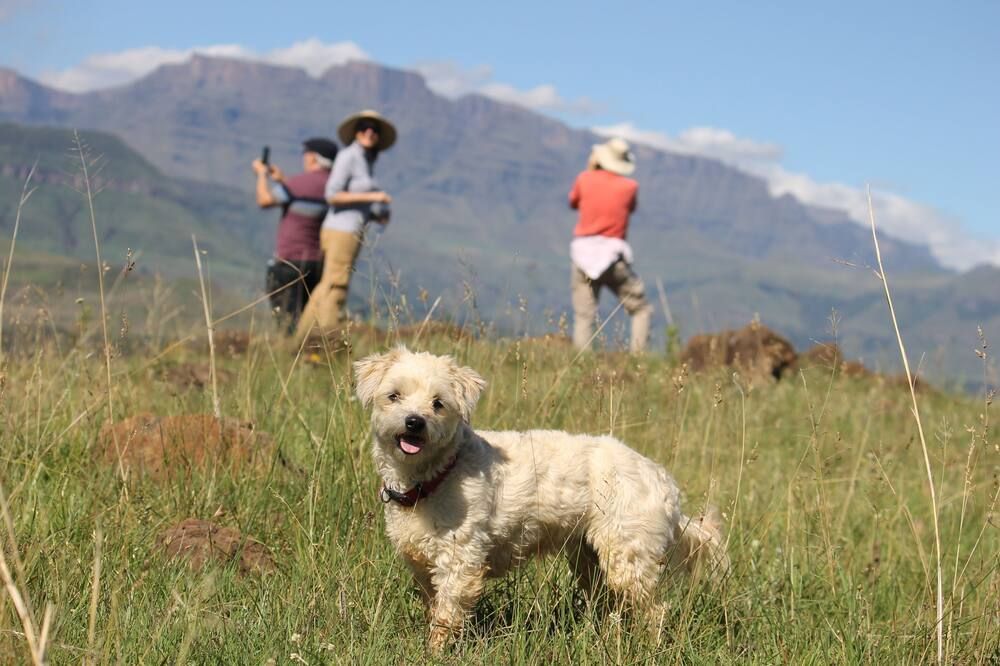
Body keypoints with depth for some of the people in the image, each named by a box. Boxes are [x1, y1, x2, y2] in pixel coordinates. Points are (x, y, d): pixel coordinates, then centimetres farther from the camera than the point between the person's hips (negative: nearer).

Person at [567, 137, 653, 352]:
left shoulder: (585, 179, 1)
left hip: (584, 253, 2)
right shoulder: (630, 186, -1)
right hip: (613, 254, -1)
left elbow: (573, 203, 20)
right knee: (641, 310, 8)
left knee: (583, 317, 1)